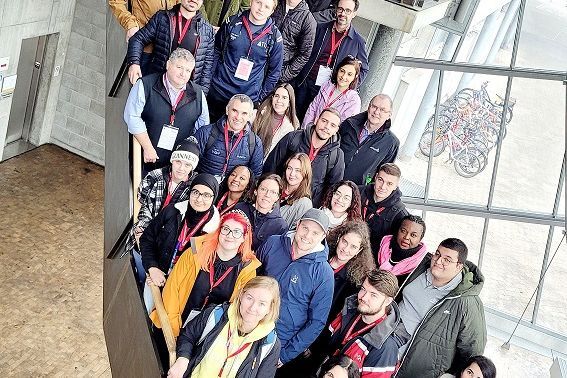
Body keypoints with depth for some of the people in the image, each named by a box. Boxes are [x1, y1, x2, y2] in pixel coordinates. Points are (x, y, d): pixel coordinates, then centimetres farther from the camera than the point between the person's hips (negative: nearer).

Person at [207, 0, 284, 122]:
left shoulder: (274, 36, -6)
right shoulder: (232, 23, -3)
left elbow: (274, 72, 2)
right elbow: (216, 51, 8)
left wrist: (261, 97, 1)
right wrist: (210, 79, 3)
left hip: (249, 97, -1)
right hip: (218, 92, 2)